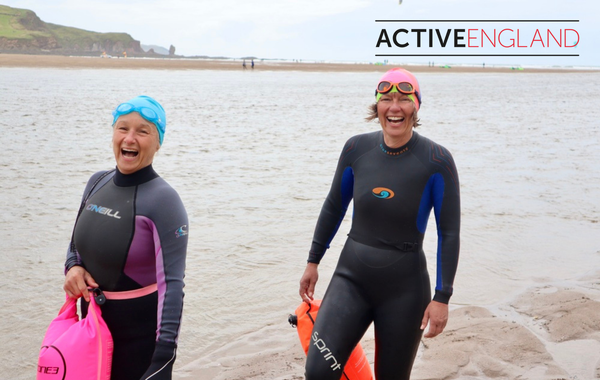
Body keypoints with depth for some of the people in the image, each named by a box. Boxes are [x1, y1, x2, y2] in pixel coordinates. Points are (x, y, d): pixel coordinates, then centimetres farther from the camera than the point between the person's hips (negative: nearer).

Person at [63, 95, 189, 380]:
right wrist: (73, 267, -6)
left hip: (141, 328, -6)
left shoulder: (163, 200, -19)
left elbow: (171, 282, -24)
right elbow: (78, 241, 16)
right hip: (93, 319, 6)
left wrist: (165, 352, -31)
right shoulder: (98, 183, 0)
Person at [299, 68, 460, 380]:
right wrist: (313, 262, 14)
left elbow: (449, 232, -7)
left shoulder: (436, 161, -12)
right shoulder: (357, 149, -3)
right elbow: (334, 207, 10)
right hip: (351, 277, 2)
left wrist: (442, 297, -9)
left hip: (404, 287, -2)